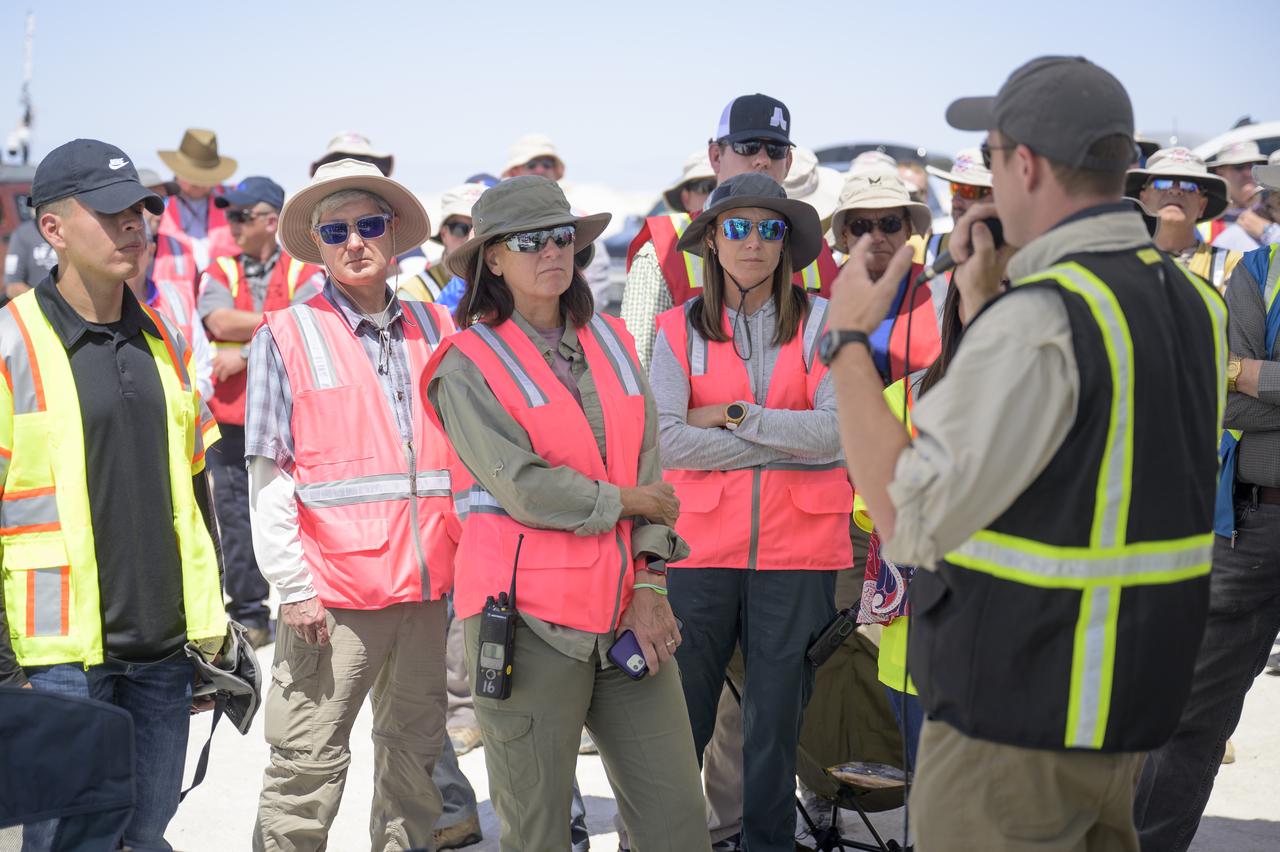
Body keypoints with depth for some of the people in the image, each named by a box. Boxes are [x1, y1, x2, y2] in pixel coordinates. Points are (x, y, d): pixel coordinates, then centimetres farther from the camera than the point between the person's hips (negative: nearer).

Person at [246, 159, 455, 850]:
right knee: (308, 763, -3)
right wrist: (293, 586, -10)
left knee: (415, 751, 14)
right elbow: (268, 476, -4)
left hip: (429, 584, 4)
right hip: (332, 588, -4)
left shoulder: (436, 330, 11)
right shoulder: (287, 336, -1)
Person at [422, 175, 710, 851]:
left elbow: (647, 464, 9)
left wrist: (649, 581, -2)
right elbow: (524, 488, -13)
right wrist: (627, 502, -3)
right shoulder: (469, 365, -3)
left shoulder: (611, 342, 13)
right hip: (528, 618, -5)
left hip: (624, 614, 5)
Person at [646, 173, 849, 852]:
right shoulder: (678, 329, 4)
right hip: (700, 549, 0)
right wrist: (792, 443, -11)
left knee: (776, 725, 8)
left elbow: (838, 429, -11)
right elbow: (668, 441, -11)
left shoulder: (821, 322, 3)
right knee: (679, 725, 7)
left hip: (796, 553, 0)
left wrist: (733, 415, -10)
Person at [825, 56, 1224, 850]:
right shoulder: (1192, 300, 5)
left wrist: (848, 339, -13)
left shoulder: (1042, 315, -23)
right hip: (1135, 701, 9)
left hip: (1019, 724, -8)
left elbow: (909, 520, -22)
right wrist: (985, 306, 16)